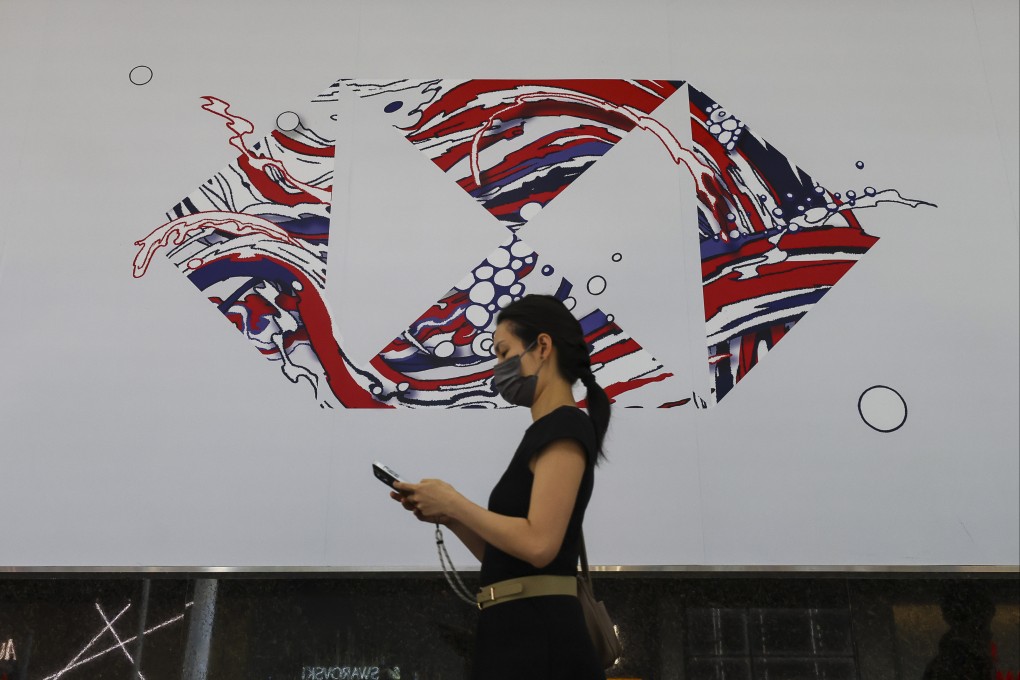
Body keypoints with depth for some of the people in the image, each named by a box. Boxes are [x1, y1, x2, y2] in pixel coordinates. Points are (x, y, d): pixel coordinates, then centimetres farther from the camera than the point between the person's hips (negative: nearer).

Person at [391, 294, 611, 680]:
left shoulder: (565, 428, -10)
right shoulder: (545, 433, 17)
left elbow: (538, 544, -22)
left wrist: (453, 503, -11)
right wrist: (446, 515, 5)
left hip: (535, 638, -9)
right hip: (519, 635, 9)